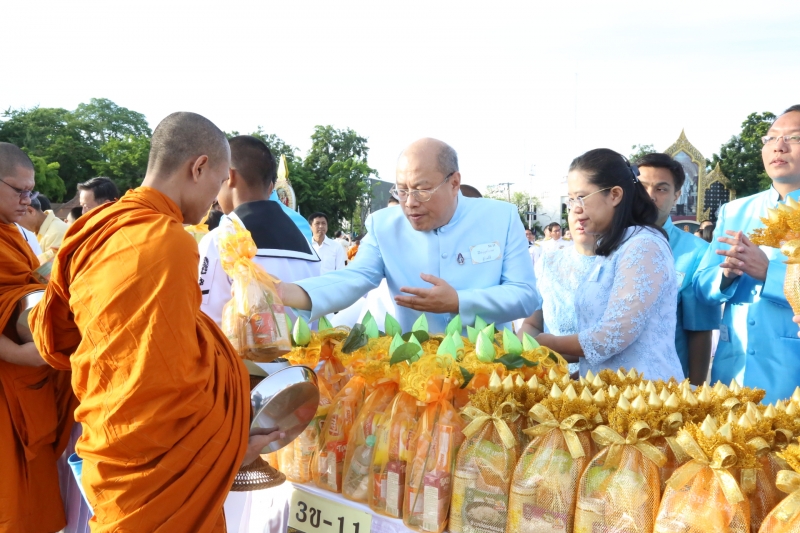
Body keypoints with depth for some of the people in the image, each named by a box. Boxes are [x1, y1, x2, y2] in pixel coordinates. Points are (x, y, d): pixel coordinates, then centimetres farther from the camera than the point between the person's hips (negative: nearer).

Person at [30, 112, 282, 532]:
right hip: (155, 470, -8)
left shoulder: (96, 233, 2)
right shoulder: (166, 243, -23)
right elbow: (167, 380, -24)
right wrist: (229, 445, -10)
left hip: (116, 451, 8)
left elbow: (52, 334, 10)